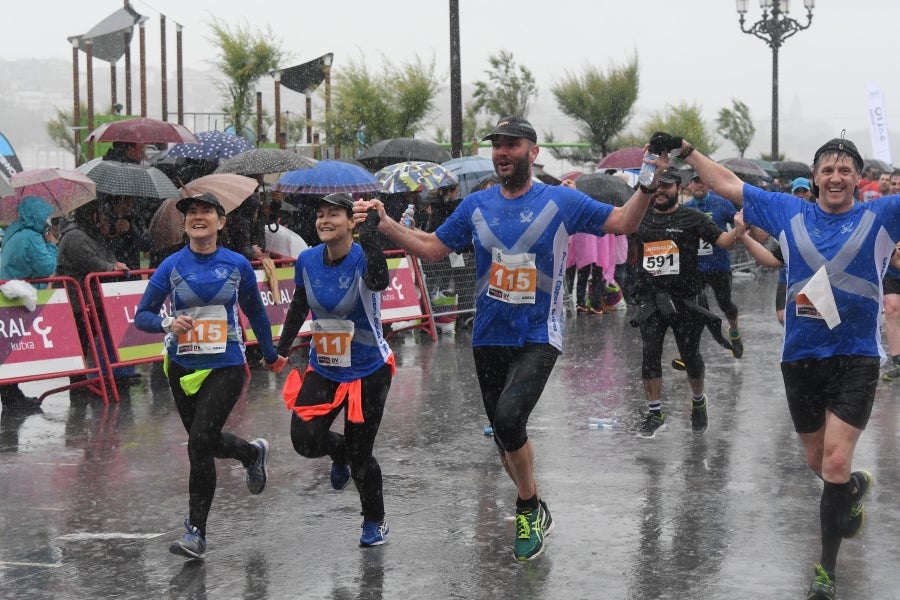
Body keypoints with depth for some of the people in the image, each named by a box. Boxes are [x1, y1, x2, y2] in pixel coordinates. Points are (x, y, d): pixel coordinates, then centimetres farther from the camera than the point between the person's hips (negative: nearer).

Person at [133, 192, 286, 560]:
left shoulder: (237, 265, -3)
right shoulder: (172, 266, -3)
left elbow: (255, 312, 13)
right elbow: (142, 315, -2)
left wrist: (270, 355, 22)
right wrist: (167, 324, -23)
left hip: (225, 367, -3)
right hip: (183, 367, 3)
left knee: (200, 442, -16)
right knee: (206, 442, 17)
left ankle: (196, 532, -5)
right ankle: (254, 453, 51)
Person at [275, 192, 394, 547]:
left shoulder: (362, 258, -21)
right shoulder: (307, 261, -6)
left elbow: (380, 282, -45)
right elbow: (299, 306, 12)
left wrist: (368, 233, -49)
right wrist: (282, 348, 13)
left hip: (368, 371, -4)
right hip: (323, 369, 4)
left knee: (359, 455, 2)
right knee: (305, 440, -10)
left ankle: (375, 521, 28)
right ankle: (339, 452, 27)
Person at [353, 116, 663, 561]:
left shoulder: (561, 201, -4)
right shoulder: (477, 206, 4)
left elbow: (623, 223, -1)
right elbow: (431, 248, 8)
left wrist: (648, 187, -18)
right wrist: (385, 225, -4)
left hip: (539, 337, -4)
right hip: (489, 337, 4)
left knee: (508, 418, -24)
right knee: (506, 437, 10)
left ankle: (528, 509, -2)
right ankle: (534, 512, 32)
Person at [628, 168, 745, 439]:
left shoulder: (692, 218, 0)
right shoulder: (641, 218, 10)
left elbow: (724, 241, -5)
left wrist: (741, 228, -25)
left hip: (683, 299, -2)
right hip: (650, 300, 2)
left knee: (690, 355, 6)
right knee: (650, 354, -3)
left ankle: (698, 402, 32)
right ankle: (655, 414, 5)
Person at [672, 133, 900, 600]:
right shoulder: (789, 213, 5)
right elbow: (728, 186, 10)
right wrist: (686, 152, 6)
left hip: (856, 358, -3)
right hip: (801, 356, 3)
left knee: (836, 462, -12)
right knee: (818, 462, 15)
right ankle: (854, 489, 51)